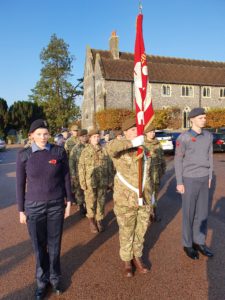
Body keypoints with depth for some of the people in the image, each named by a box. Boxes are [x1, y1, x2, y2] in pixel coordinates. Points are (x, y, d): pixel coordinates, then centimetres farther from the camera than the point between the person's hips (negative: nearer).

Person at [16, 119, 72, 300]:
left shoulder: (59, 152, -8)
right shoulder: (23, 156, -7)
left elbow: (66, 178, 0)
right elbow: (20, 185, 0)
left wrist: (69, 202, 1)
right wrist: (21, 210, 3)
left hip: (56, 205, 0)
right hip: (34, 207, 0)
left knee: (54, 244, 15)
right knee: (39, 246, 14)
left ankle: (54, 277, 39)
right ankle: (42, 280, 38)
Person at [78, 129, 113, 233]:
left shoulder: (104, 151, 3)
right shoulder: (85, 151, -2)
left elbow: (109, 167, 7)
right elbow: (81, 168, -3)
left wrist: (110, 181, 6)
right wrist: (82, 182, -7)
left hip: (102, 182, 2)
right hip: (90, 182, -2)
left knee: (101, 202, 10)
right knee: (91, 202, 7)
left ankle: (99, 219, 29)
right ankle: (91, 219, 30)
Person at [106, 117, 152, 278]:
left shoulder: (144, 150, 7)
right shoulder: (121, 151, -13)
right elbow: (110, 147, -39)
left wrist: (151, 194, 17)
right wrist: (132, 143, -35)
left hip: (144, 200, 5)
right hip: (125, 200, -5)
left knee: (141, 231, 19)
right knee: (126, 232, 13)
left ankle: (137, 256, 43)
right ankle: (127, 260, 36)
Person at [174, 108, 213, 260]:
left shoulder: (208, 136, 5)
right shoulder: (183, 138, -13)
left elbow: (209, 157, 13)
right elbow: (178, 160, -10)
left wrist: (210, 177, 12)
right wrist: (179, 183, -11)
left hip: (203, 180, 6)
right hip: (189, 180, -5)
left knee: (202, 213, 13)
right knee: (189, 214, 5)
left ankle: (200, 242, 30)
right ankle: (188, 244, 24)